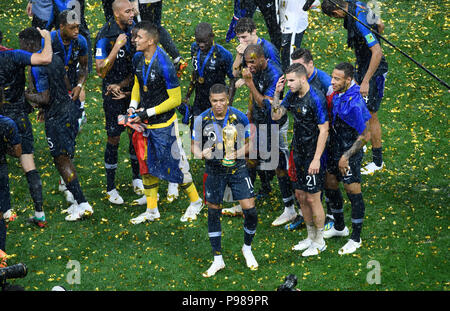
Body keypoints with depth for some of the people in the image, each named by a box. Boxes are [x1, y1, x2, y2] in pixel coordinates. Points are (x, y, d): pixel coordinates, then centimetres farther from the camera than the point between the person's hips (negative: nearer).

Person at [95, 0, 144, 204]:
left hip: (132, 89, 5)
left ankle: (137, 179, 30)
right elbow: (101, 71, -22)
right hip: (113, 94, -5)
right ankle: (111, 189, 12)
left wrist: (123, 84, -6)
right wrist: (117, 47, -29)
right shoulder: (105, 37, -18)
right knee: (113, 139, 1)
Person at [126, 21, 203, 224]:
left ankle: (195, 201, 25)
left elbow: (175, 99, -18)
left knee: (174, 165, 4)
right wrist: (133, 106, 0)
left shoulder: (164, 65, -24)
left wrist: (147, 113, -19)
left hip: (164, 124, -7)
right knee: (147, 165, 12)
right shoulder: (138, 59, 0)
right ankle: (152, 210, 24)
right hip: (145, 123, 7)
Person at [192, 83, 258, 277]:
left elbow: (249, 143, 4)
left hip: (237, 169, -1)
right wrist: (202, 153, -20)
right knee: (213, 213, 5)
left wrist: (237, 154, -15)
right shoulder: (202, 120, -6)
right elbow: (196, 146, 3)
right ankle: (218, 260, 17)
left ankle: (247, 249, 20)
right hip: (214, 171, 1)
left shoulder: (240, 118, -8)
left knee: (250, 210, -7)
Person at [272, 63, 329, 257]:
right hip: (299, 153, 8)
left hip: (313, 156, -8)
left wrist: (316, 159, -21)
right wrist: (277, 92, -2)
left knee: (312, 198, -2)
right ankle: (311, 237, 28)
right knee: (300, 195, 14)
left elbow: (324, 131, -19)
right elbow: (276, 116, 11)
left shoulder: (316, 99, -19)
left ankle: (319, 242, 12)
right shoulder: (292, 95, 5)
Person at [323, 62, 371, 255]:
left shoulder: (355, 103, -26)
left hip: (349, 154, -9)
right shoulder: (337, 94, 0)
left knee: (353, 193, 2)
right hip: (335, 149, 9)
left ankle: (356, 238, 15)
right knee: (330, 186, 20)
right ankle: (339, 227, 40)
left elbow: (365, 135, -22)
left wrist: (346, 156, -20)